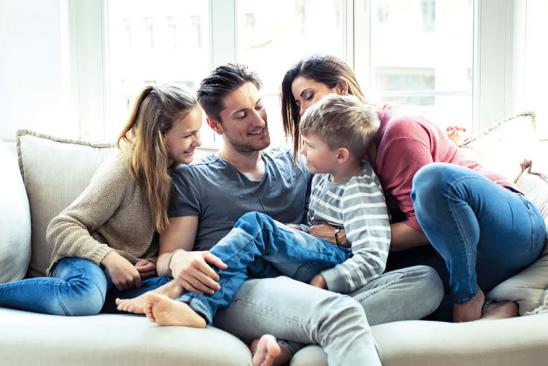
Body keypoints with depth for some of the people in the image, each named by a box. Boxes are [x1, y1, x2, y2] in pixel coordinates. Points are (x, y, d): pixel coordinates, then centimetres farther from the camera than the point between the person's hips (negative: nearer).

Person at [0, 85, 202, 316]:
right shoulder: (123, 170, -13)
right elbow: (60, 228, -14)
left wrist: (154, 261, -8)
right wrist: (110, 258, -27)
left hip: (131, 274, 5)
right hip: (90, 261, -5)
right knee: (85, 298, -42)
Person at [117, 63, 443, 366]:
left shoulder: (297, 165, 26)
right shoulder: (192, 179, 15)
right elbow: (166, 259, 8)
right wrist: (178, 260, -16)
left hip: (310, 295, 6)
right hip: (237, 293, -5)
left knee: (427, 280, -18)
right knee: (342, 314, -35)